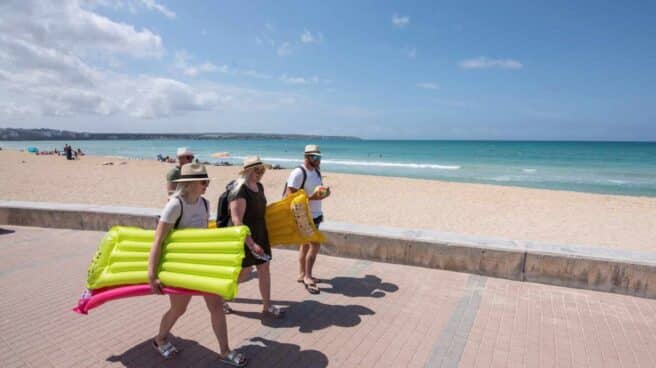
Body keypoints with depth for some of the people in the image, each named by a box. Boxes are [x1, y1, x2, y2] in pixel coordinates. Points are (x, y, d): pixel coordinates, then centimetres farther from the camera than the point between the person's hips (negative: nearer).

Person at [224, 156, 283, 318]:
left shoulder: (259, 186, 4)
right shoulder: (239, 190, -22)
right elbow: (237, 220, -27)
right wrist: (250, 243, -31)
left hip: (259, 234, 8)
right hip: (243, 237, -8)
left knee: (264, 269, 8)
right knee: (244, 271, 5)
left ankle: (267, 307, 20)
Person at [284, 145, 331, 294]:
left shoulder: (316, 172, 9)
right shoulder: (298, 173, -19)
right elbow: (289, 195, -23)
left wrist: (325, 192, 4)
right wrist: (311, 197, -28)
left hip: (315, 214, 8)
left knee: (306, 244, 15)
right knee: (315, 245, -9)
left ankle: (302, 274, 27)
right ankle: (307, 277, 5)